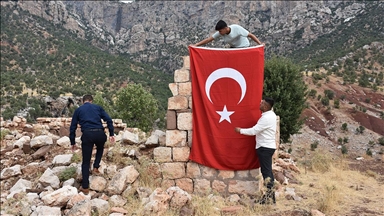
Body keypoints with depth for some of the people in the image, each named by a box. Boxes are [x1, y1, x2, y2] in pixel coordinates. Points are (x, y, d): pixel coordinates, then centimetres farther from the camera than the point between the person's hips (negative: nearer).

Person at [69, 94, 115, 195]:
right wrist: (111, 134, 9)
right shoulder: (98, 107, 20)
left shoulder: (78, 110, 20)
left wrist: (72, 142, 22)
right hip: (99, 133, 1)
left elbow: (73, 127, 16)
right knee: (100, 148, 37)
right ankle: (96, 167, 23)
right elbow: (108, 120, 8)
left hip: (87, 135, -1)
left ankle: (85, 187, 11)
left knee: (86, 162, 9)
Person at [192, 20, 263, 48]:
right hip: (233, 48, 6)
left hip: (244, 47, -6)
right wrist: (196, 45, -23)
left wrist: (260, 44, -35)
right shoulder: (220, 33, -16)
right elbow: (209, 39, -16)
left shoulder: (237, 28, -31)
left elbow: (250, 35, -27)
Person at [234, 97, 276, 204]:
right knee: (267, 170, 13)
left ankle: (268, 196, -2)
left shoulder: (266, 118, -21)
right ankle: (271, 195, 19)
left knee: (266, 171, -7)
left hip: (265, 147, -10)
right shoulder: (271, 114, 10)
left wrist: (240, 130, -9)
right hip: (267, 146, 10)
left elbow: (253, 131, -20)